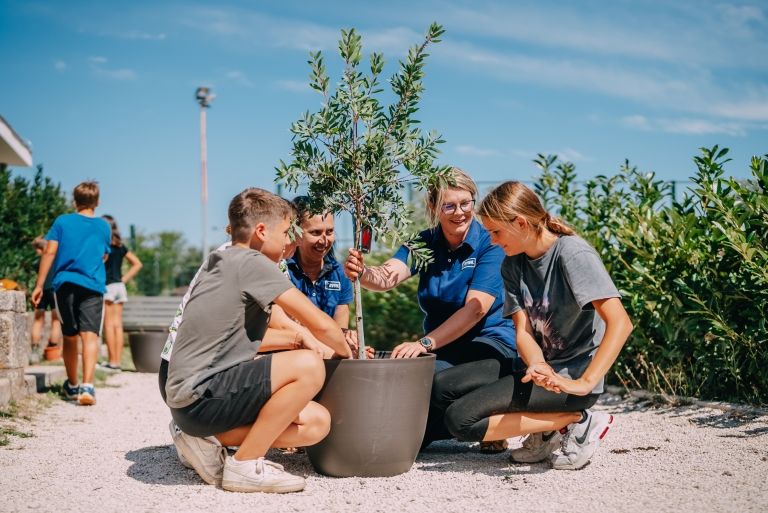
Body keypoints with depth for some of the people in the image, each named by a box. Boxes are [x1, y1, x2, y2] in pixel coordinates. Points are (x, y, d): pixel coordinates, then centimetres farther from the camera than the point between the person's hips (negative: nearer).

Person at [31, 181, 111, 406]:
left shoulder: (62, 221, 6)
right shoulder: (103, 226, 10)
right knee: (90, 335, -9)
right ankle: (87, 385, -27)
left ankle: (72, 386, 26)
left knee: (70, 337, 13)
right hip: (93, 286, -1)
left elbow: (49, 253, 0)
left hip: (65, 284, 1)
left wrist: (39, 285, 1)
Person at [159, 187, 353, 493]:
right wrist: (345, 352, 6)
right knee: (308, 366, -24)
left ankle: (208, 441, 5)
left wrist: (301, 339, 19)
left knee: (317, 423, 4)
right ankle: (244, 466, -13)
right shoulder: (252, 263, -13)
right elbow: (320, 324, -14)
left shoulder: (221, 261, 16)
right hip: (199, 396, -10)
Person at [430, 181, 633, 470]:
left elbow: (620, 323, -25)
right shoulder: (512, 266, 6)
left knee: (460, 419, -17)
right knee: (443, 388, -1)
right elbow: (523, 331, -3)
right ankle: (548, 431, 1)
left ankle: (578, 421, -8)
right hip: (540, 367, 8)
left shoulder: (573, 254, -15)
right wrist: (538, 367, -26)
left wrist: (585, 383, -32)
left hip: (571, 375, -8)